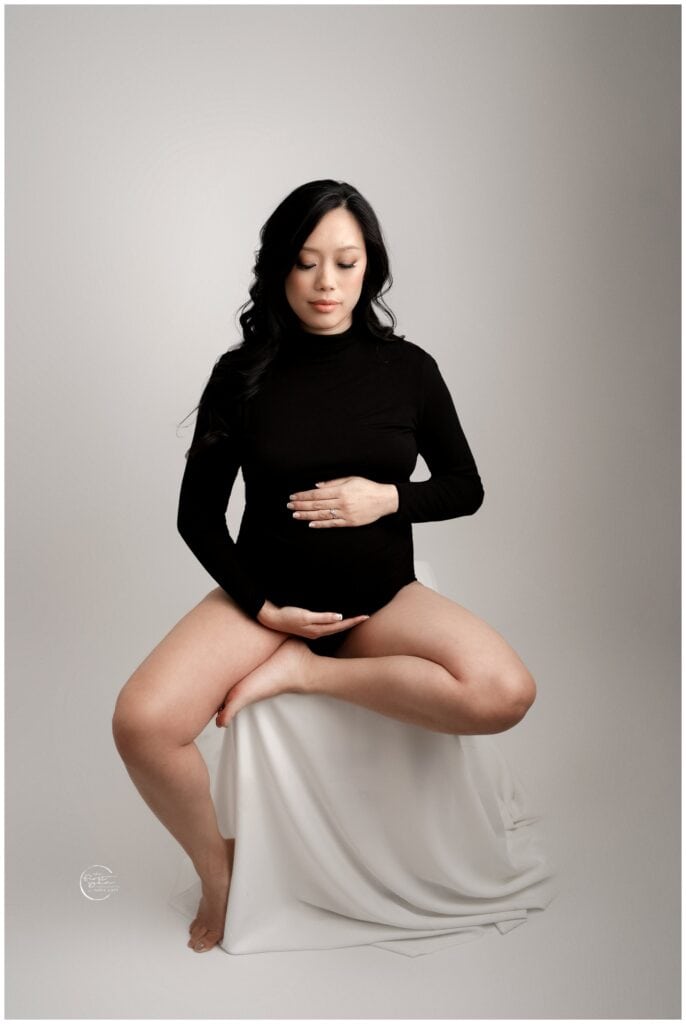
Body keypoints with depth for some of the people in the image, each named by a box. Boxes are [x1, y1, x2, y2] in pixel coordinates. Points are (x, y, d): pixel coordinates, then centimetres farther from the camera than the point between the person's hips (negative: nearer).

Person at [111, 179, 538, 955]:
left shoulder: (407, 367, -3)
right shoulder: (243, 372, -5)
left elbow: (466, 489, 5)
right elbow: (198, 514, -1)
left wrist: (388, 497, -15)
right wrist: (264, 607, -12)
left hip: (381, 598, 1)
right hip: (267, 597, 0)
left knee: (505, 693, -28)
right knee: (141, 722, -26)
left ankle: (302, 672, -14)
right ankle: (219, 871, 2)